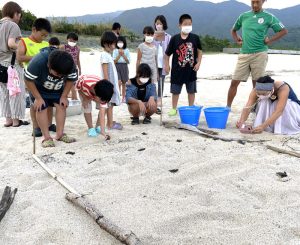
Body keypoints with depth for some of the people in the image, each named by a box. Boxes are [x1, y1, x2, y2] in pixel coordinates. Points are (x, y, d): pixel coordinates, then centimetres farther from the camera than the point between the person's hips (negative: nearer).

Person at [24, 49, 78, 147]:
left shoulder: (70, 65, -29)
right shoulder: (38, 62, -39)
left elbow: (71, 80, -12)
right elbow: (28, 80, -28)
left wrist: (64, 96, -15)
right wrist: (38, 98, -24)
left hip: (57, 88, 3)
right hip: (39, 88, -3)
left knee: (61, 106, -7)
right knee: (41, 108, -12)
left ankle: (60, 134, 2)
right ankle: (47, 137, -8)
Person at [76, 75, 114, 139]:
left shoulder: (103, 96, -37)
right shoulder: (85, 83, -48)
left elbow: (102, 115, -38)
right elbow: (78, 86, -22)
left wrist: (103, 131, -44)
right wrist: (84, 98, -32)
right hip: (82, 88, -1)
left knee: (103, 108, -12)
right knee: (87, 108, -15)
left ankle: (98, 127, 8)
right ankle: (91, 129, 2)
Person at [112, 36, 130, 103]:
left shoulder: (126, 50, 1)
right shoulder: (115, 51, 0)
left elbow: (128, 61, -3)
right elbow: (114, 61, -6)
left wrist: (123, 55, -12)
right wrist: (119, 55, -14)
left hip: (124, 67, 1)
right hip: (117, 67, -1)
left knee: (123, 83, 9)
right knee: (119, 82, -16)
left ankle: (123, 98, 19)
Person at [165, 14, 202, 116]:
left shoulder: (195, 38, -2)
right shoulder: (175, 39, -6)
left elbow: (199, 51, 8)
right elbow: (167, 54, -1)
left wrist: (198, 63, -3)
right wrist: (166, 65, -8)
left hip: (191, 70, 2)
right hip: (177, 70, -1)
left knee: (191, 90, 11)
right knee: (175, 91, 8)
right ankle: (174, 108, 22)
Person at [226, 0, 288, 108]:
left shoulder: (269, 17, 0)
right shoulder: (243, 16, 9)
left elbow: (284, 31, 2)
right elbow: (233, 30, 24)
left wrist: (270, 41, -5)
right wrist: (237, 40, 7)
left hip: (259, 54, -3)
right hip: (244, 54, 3)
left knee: (257, 83, 2)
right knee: (234, 82, 0)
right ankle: (228, 107, 10)